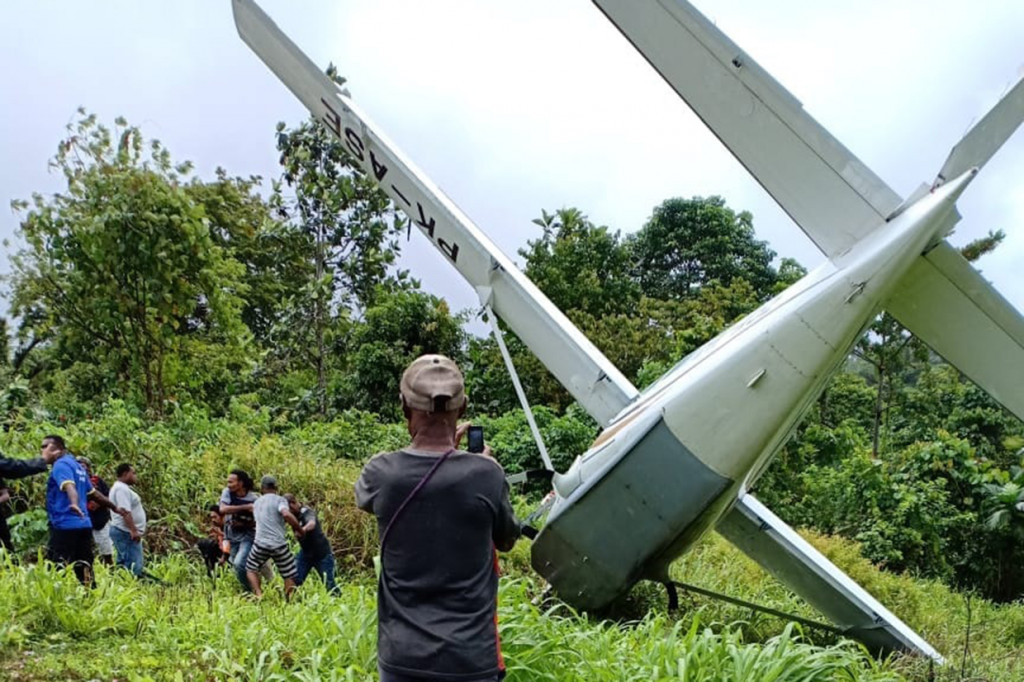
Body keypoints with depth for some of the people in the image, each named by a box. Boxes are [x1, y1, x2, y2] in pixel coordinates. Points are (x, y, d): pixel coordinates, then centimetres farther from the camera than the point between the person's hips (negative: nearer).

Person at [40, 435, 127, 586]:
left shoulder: (61, 465, -6)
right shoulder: (76, 465, 21)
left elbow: (69, 486, -26)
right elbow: (94, 493, 28)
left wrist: (74, 504, -44)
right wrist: (114, 507, 37)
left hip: (65, 526, -9)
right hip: (84, 525, 9)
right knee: (84, 571, 7)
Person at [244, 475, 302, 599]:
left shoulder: (256, 503, 17)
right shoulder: (279, 500, -2)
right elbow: (287, 515, -22)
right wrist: (299, 530, -12)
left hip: (260, 543, 4)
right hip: (279, 544, -4)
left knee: (251, 568, 22)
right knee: (289, 576, 8)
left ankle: (258, 595, 2)